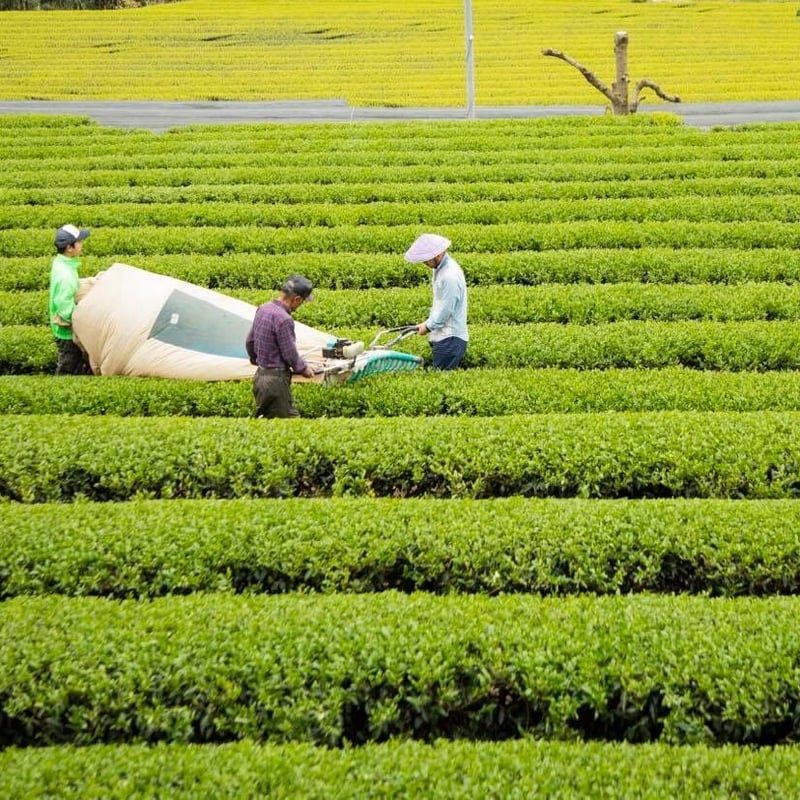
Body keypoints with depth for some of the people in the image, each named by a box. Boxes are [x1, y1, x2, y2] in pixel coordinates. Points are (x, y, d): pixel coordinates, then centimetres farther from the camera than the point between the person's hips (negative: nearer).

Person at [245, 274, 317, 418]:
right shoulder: (283, 319, -23)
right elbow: (290, 354, -17)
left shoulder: (263, 309, 5)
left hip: (260, 375, 9)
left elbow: (249, 341, 15)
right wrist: (304, 369, 1)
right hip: (276, 380, -9)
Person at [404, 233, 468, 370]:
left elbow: (445, 310, -19)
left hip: (450, 339, -10)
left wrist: (428, 326, -7)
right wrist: (428, 322, 11)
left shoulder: (450, 276, -22)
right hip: (442, 335, 10)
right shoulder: (440, 268, 9)